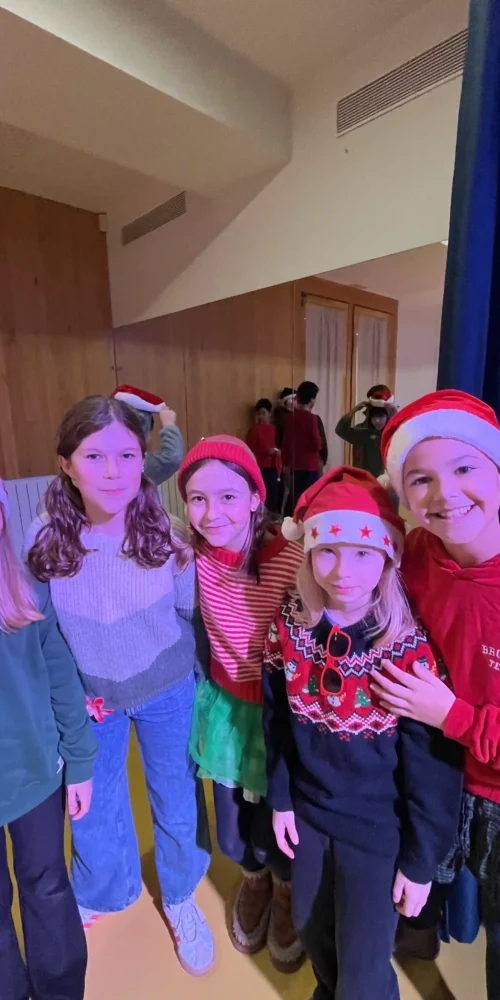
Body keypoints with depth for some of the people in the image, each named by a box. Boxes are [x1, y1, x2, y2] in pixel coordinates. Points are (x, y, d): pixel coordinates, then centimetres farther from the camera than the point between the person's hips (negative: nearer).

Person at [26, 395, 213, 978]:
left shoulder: (164, 536, -21)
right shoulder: (45, 539, -19)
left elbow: (191, 614, -7)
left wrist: (198, 685, 1)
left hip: (166, 690, -1)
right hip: (89, 695, 1)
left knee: (175, 798, 19)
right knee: (91, 805, 24)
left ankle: (180, 900, 52)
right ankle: (99, 895, 59)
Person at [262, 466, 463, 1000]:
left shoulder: (410, 649, -24)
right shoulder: (290, 629, -13)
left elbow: (432, 767, -14)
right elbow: (276, 720, -1)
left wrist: (421, 859, -7)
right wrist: (280, 798, 3)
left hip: (379, 829, -4)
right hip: (308, 814, 4)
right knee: (311, 932, 27)